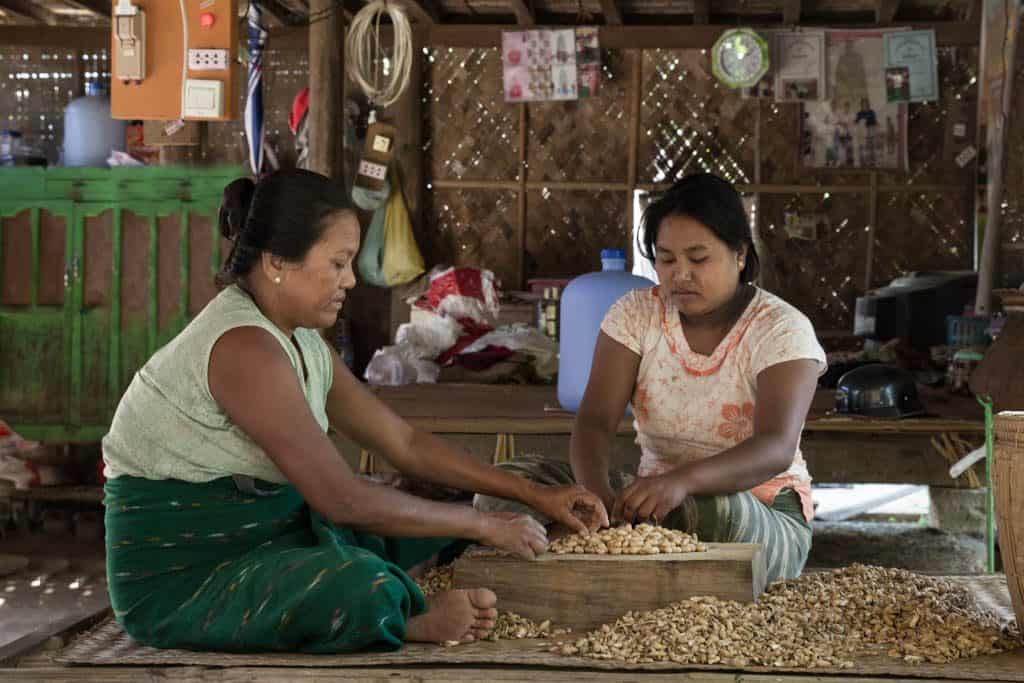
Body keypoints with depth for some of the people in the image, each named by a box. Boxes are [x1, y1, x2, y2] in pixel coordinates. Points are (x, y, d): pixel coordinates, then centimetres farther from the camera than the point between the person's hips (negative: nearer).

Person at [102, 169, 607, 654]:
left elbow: (405, 443, 11)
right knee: (361, 586, -34)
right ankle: (414, 622, -6)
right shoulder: (244, 348, -24)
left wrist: (534, 495, 5)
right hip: (175, 579, -10)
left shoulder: (304, 345, 7)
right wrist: (484, 526, -17)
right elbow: (342, 498, -26)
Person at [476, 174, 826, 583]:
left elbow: (777, 449, -27)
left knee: (715, 509, -40)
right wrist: (594, 488, -36)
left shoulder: (782, 329, -11)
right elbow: (595, 419, -11)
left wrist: (681, 481, -47)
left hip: (765, 518, -3)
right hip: (654, 493, 3)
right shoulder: (635, 313, 1)